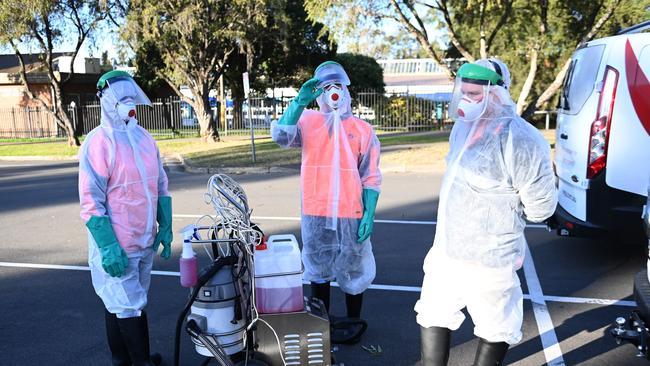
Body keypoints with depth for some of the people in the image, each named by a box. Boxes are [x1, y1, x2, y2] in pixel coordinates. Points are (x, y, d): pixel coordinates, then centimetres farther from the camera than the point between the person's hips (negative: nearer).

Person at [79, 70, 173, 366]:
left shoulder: (144, 137, 6)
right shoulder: (98, 143, -14)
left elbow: (161, 186, 13)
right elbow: (91, 203, -17)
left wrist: (165, 227, 10)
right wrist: (108, 247, -21)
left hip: (145, 241, 7)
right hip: (117, 245, -7)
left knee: (126, 304, 19)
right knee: (128, 308, 1)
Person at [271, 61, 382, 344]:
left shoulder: (362, 129, 2)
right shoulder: (308, 121, 3)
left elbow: (370, 178, 2)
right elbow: (281, 137, -17)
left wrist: (369, 215, -5)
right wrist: (301, 101, -22)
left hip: (351, 214, -1)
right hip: (314, 213, 1)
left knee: (352, 270, 10)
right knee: (318, 270, 15)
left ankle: (354, 322, 28)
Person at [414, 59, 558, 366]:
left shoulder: (518, 139, -23)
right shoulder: (463, 127, 4)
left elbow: (540, 205, -15)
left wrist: (502, 218, 0)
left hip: (488, 258, -8)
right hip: (445, 250, 9)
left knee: (494, 328, 14)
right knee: (433, 314, 21)